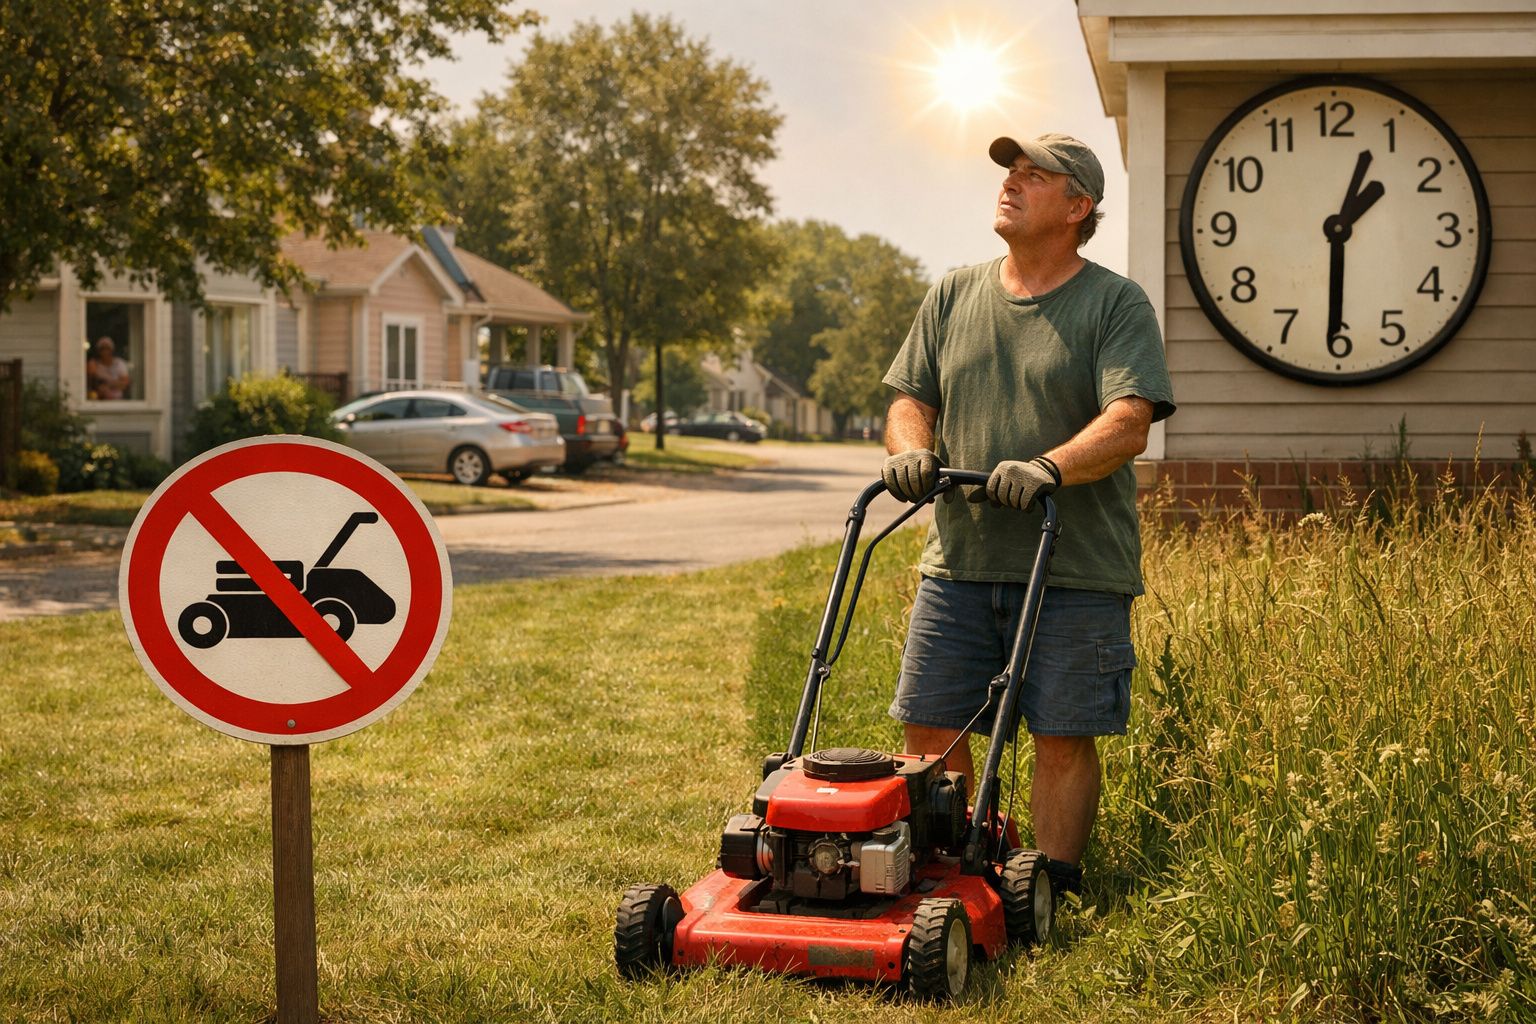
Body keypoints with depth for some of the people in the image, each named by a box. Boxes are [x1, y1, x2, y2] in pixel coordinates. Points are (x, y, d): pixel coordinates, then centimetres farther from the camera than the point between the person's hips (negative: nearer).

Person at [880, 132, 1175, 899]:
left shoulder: (1116, 304, 0)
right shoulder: (953, 297, 14)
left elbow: (1127, 425, -12)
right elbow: (910, 399, 15)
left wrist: (1048, 468, -28)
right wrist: (912, 451, -8)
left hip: (1074, 570, -4)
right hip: (959, 560, 4)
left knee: (1062, 741, -2)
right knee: (930, 729, 3)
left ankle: (1051, 890, 10)